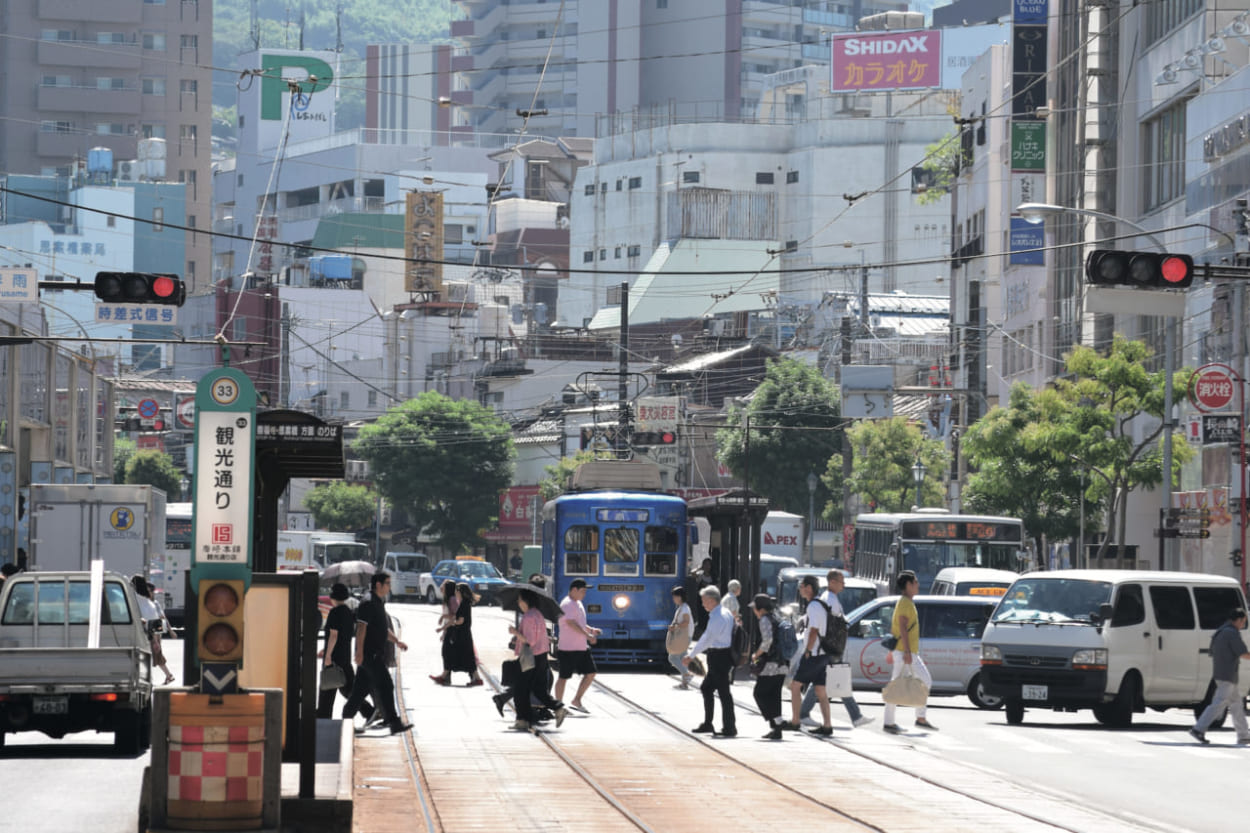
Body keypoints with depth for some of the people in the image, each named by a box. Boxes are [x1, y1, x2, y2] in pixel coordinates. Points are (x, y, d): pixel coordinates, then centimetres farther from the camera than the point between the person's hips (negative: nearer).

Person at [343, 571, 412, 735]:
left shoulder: (379, 603, 17)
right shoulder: (368, 603, -14)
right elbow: (361, 628, -19)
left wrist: (396, 640, 15)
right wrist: (359, 652, -23)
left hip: (377, 653, 10)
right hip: (369, 653, -10)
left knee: (361, 689, 12)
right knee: (385, 686, -11)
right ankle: (394, 723, -12)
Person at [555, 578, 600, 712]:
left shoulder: (578, 604, 17)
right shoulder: (567, 604, -14)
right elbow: (571, 623, -24)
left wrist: (591, 629, 10)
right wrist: (587, 635, -26)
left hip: (582, 647, 10)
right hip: (568, 648, -10)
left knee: (590, 673, 7)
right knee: (564, 677, -2)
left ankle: (576, 701, 15)